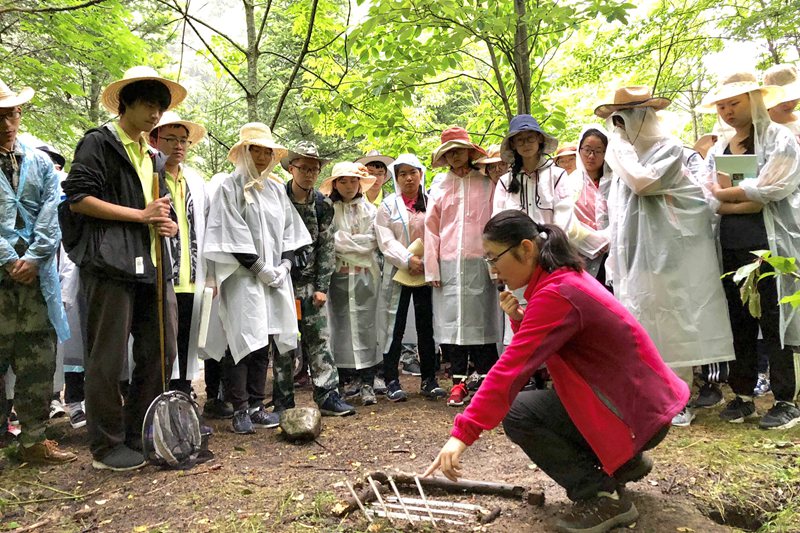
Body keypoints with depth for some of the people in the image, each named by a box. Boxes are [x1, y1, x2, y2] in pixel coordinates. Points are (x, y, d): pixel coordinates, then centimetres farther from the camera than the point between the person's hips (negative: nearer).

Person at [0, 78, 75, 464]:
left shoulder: (41, 163, 15)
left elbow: (51, 215, 5)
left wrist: (34, 258, -7)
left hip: (37, 274, 3)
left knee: (39, 360, 4)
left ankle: (34, 440, 13)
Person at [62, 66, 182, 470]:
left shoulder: (155, 158, 24)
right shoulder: (98, 143, 2)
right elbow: (77, 198, -8)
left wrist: (168, 225, 5)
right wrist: (141, 216, -10)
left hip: (153, 266, 8)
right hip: (111, 263, -7)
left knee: (161, 352, 8)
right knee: (108, 357, -1)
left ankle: (139, 436, 22)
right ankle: (107, 446, 11)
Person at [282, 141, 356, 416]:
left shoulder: (323, 205, 5)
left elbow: (326, 247, 5)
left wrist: (322, 286, -1)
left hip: (310, 283, 3)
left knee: (319, 338, 1)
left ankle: (328, 394, 6)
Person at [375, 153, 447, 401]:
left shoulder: (431, 202, 8)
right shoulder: (389, 205, 5)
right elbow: (386, 240, -4)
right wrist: (408, 259, -15)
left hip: (426, 273, 2)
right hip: (398, 273, -1)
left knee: (427, 326, 6)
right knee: (395, 326, 1)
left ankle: (429, 380, 15)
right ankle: (392, 381, 8)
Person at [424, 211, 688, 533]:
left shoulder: (556, 294, -24)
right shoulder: (565, 275, 6)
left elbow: (511, 368, -32)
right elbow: (533, 350, 10)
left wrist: (462, 433, -33)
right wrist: (518, 319, -10)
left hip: (636, 410, -10)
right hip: (640, 397, 10)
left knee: (517, 413, -13)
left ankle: (602, 497, -5)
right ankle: (625, 463, 23)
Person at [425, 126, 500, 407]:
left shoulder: (486, 184, 6)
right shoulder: (439, 187, 12)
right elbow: (431, 228, 10)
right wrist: (432, 267, 3)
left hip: (478, 262, -2)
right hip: (448, 265, 2)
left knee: (480, 319, 0)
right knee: (451, 321, 3)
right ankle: (459, 381, 12)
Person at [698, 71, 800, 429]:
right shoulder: (718, 150, 14)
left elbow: (767, 190, -14)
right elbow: (713, 203, 6)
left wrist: (724, 193, -3)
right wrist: (749, 200, -10)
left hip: (769, 244, -5)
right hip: (730, 246, 5)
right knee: (739, 322, 8)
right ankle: (743, 395, 18)